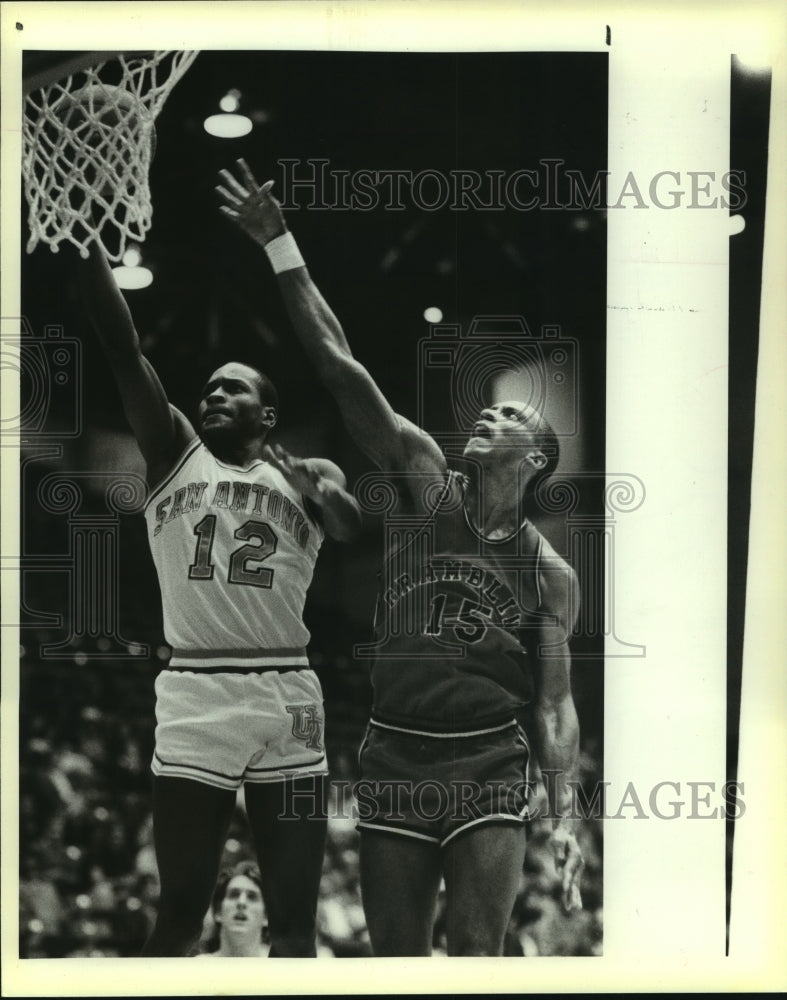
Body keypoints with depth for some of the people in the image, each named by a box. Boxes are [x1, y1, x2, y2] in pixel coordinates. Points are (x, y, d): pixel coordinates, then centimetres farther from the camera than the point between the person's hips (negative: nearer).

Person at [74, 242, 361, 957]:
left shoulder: (309, 475, 13)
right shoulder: (173, 453, 11)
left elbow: (351, 525, -9)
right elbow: (122, 347, 2)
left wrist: (309, 483, -24)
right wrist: (86, 238, -5)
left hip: (286, 699, 1)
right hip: (195, 696, 0)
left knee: (294, 923, 6)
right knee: (179, 916, 2)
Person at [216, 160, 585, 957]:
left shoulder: (549, 574, 2)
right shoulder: (428, 486, 2)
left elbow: (554, 702, 4)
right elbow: (341, 368, -4)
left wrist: (565, 816, -8)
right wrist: (279, 246, -9)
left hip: (489, 769, -1)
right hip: (393, 759, 2)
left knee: (476, 957, -4)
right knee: (395, 958, 8)